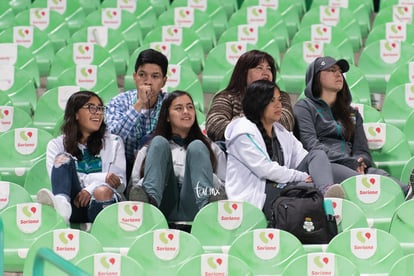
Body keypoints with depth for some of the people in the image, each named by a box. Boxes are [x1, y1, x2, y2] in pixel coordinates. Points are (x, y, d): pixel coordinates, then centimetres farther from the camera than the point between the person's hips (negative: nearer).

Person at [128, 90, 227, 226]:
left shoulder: (211, 148, 29)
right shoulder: (148, 149, 30)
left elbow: (225, 187, 19)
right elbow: (135, 183, 19)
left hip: (192, 208, 0)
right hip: (164, 208, 0)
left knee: (197, 146, -16)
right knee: (159, 142, -11)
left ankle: (206, 200, -45)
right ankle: (150, 198, -40)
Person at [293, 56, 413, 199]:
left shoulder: (352, 113, 32)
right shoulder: (305, 107, 14)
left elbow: (362, 150, 21)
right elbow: (311, 145, -3)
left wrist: (359, 161, -6)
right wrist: (349, 162, -14)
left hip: (353, 166, 5)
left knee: (380, 175, -32)